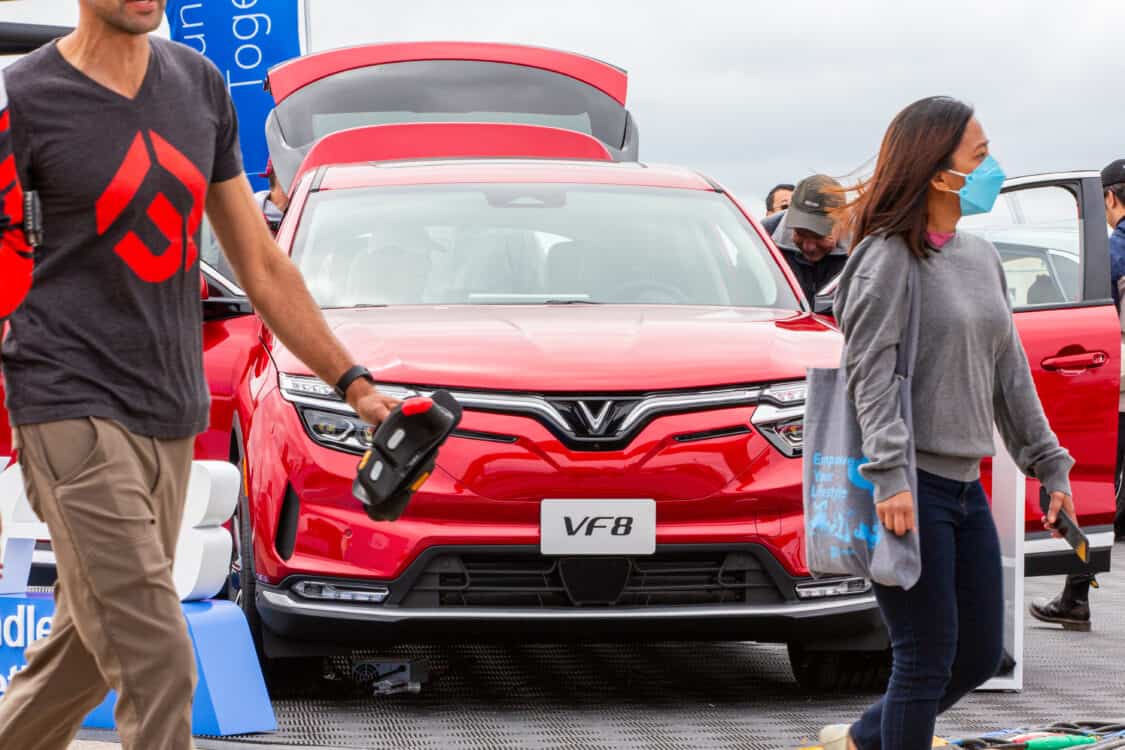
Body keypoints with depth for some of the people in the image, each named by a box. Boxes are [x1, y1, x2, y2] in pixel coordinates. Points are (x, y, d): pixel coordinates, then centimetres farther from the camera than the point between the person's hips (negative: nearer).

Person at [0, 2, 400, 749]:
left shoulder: (200, 85, 10)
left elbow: (260, 262, 16)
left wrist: (353, 381, 13)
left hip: (172, 418, 6)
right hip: (76, 409, -6)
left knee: (95, 645, 14)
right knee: (155, 664, -12)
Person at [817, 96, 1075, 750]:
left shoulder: (982, 258, 13)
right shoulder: (889, 256, -10)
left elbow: (1009, 371, 18)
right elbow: (872, 373, -17)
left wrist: (1049, 464, 16)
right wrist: (891, 474, -27)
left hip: (966, 483, 8)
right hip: (910, 487, -8)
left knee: (981, 655, 12)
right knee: (929, 657, -5)